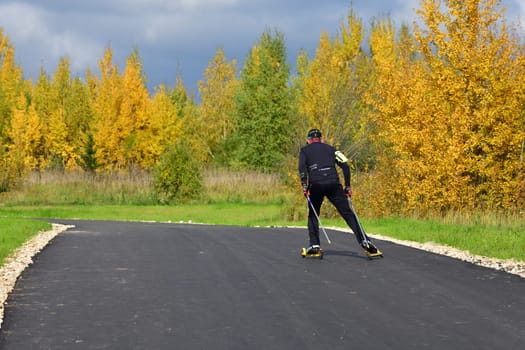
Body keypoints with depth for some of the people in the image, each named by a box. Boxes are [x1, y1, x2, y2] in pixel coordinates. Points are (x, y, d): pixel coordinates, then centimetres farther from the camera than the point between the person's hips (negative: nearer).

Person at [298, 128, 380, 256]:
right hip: (334, 184, 1)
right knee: (348, 214, 3)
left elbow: (302, 168, 0)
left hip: (315, 185, -1)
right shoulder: (330, 148, 25)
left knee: (313, 215, 18)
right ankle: (364, 241, -9)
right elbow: (345, 165, 12)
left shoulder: (305, 150, 20)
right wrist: (347, 186, 15)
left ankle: (314, 244, 6)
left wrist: (304, 186, -6)